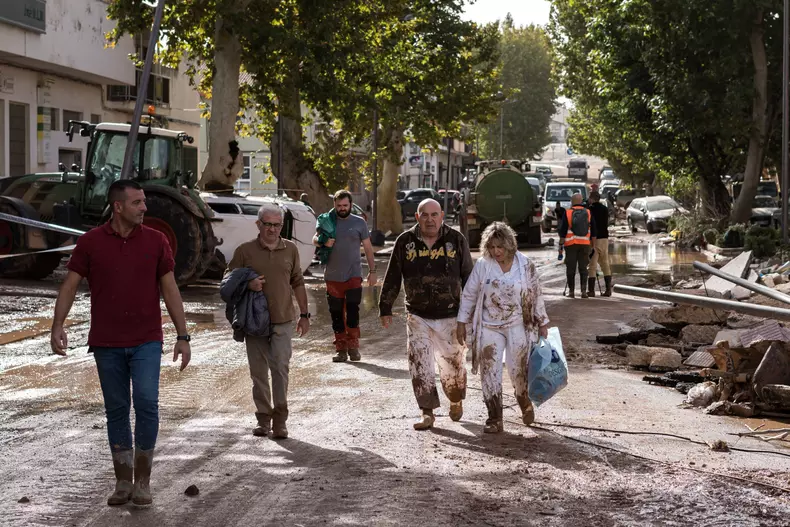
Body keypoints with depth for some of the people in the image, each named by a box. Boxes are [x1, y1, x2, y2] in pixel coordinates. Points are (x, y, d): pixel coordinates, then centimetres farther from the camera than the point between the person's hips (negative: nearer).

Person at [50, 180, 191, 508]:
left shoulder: (155, 241, 1)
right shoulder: (90, 242, -1)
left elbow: (170, 290, 3)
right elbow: (70, 285, -2)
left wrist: (183, 336, -1)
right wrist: (57, 326, -15)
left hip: (146, 342, 0)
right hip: (106, 344, 1)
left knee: (147, 403, -13)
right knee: (116, 410, 8)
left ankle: (143, 481, 0)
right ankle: (123, 482, 18)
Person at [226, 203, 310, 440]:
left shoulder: (290, 249, 7)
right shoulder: (245, 251, -1)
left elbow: (297, 283, 15)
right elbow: (228, 278, 3)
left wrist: (304, 314, 14)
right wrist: (247, 284, -17)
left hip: (283, 321, 0)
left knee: (281, 367, -10)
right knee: (258, 371, 7)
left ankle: (280, 420, -3)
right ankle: (263, 418, 18)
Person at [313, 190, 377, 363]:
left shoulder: (359, 223, 4)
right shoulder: (327, 221, 6)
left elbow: (368, 248, 7)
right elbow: (315, 239, 4)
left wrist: (372, 271, 2)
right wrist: (323, 242, -19)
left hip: (353, 275, -2)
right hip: (333, 276, 2)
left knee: (352, 311, -12)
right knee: (336, 314, 6)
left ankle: (353, 347, -2)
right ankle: (341, 349, 14)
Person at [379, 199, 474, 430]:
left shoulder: (456, 240, -2)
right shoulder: (405, 242, -1)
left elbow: (468, 277, 3)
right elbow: (392, 278, 5)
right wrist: (385, 309, 6)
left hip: (450, 316, -1)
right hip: (417, 316, 1)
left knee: (452, 364, 9)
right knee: (419, 365, -3)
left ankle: (456, 401, 35)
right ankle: (427, 412, 7)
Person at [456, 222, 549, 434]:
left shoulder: (525, 265, -6)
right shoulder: (482, 265, -7)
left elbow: (536, 295, 3)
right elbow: (469, 295, 1)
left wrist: (542, 323, 6)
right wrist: (462, 322, 0)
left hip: (517, 326, 0)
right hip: (489, 327, 0)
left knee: (519, 370, 5)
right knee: (490, 372, -2)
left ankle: (525, 404, 35)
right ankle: (494, 419, 5)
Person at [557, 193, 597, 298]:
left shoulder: (567, 213, -3)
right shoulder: (588, 213, 5)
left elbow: (563, 231, -4)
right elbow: (593, 231, 8)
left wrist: (561, 244, 2)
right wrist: (593, 244, 15)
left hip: (571, 244, -2)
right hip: (585, 244, 2)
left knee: (571, 268, 5)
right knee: (583, 268, 6)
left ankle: (571, 291, 7)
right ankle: (584, 290, -3)